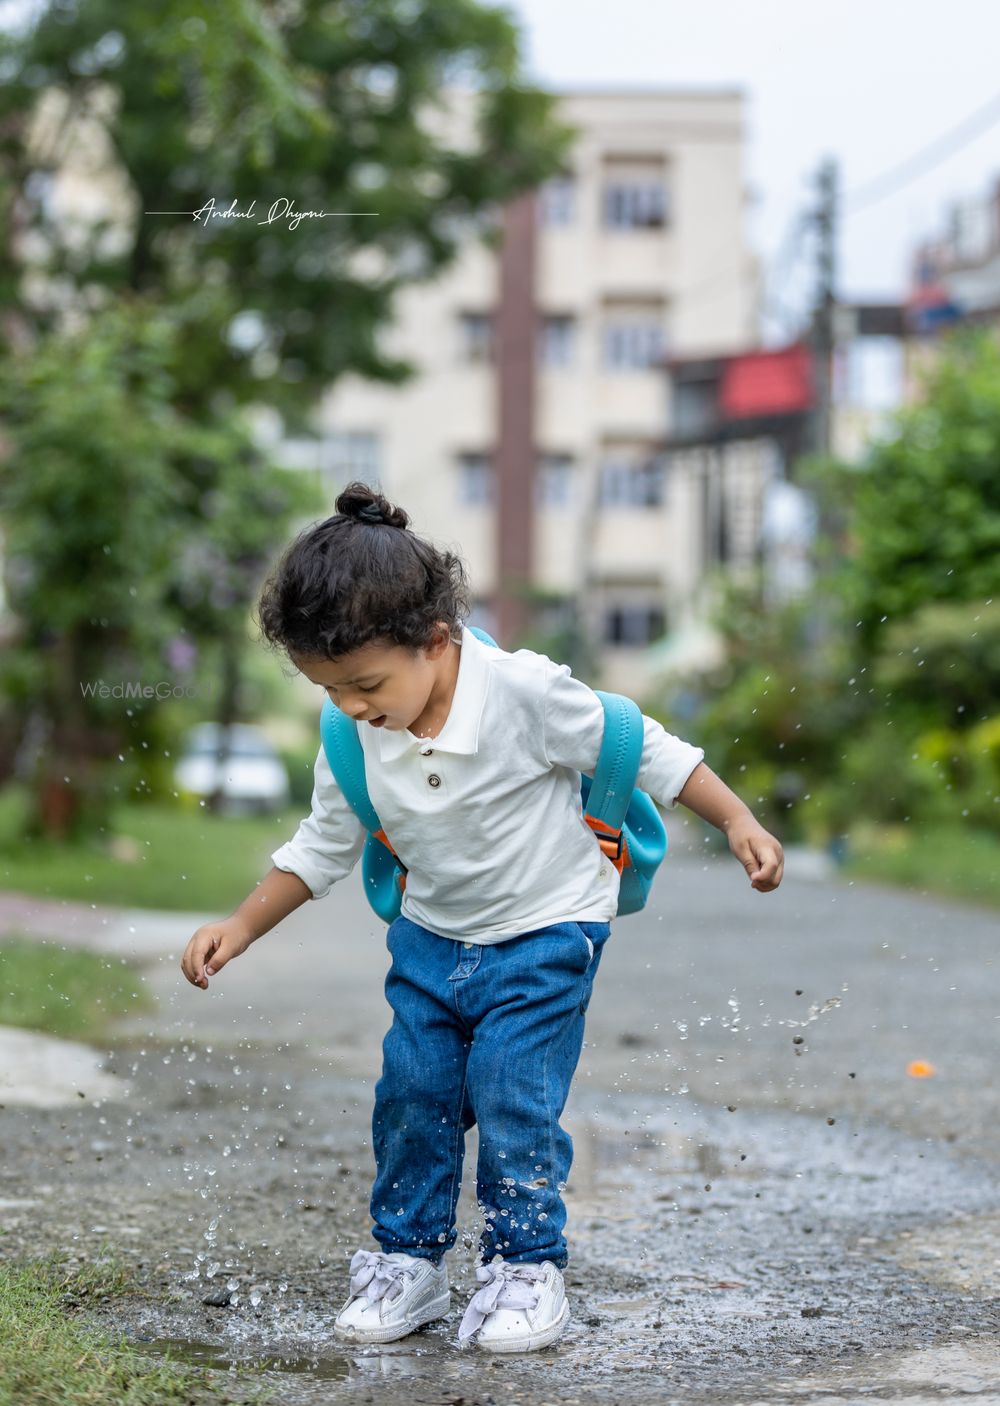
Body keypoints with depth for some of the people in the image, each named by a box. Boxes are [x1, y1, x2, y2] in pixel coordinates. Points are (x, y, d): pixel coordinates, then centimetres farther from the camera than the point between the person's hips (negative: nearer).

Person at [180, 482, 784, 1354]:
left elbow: (647, 752, -14)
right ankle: (408, 1258, 19)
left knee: (512, 1098, -11)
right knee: (412, 1093, 2)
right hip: (432, 939, 5)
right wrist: (237, 931, 2)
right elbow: (322, 847, 6)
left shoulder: (526, 693, -26)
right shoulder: (355, 740, -11)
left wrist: (739, 823, -16)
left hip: (545, 933, -5)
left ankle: (527, 1266, 7)